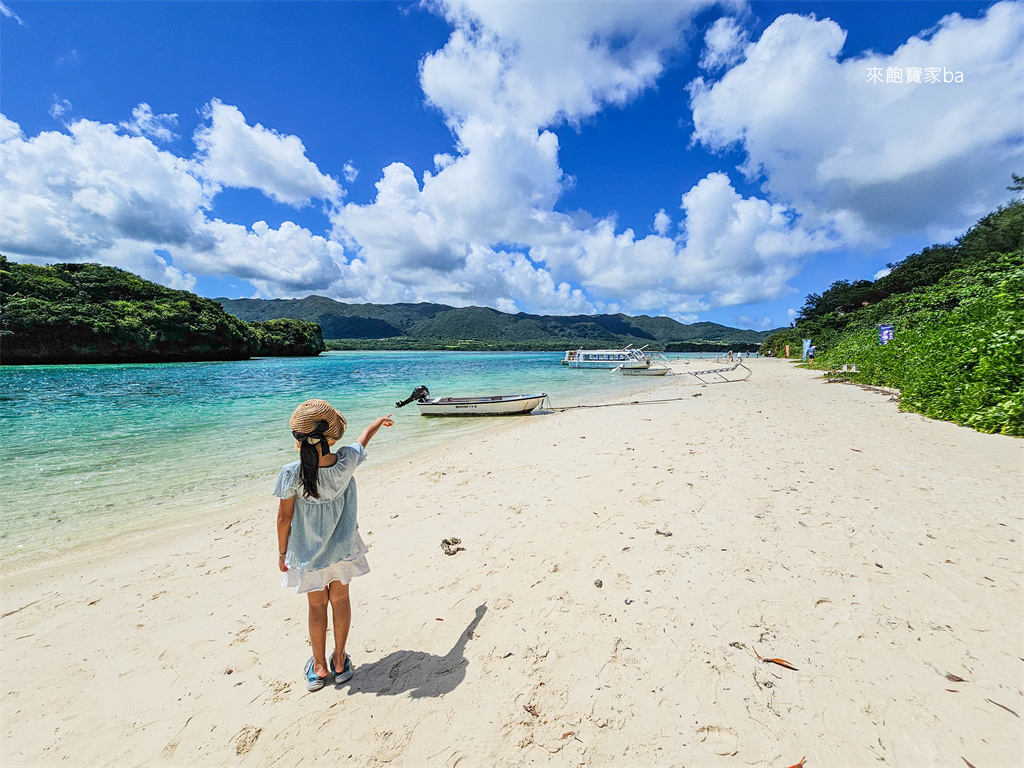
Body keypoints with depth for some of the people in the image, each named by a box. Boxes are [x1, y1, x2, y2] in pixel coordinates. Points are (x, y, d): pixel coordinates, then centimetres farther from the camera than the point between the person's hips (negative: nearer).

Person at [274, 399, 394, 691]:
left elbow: (284, 517, -14)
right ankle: (340, 663, 36)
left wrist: (282, 552, 3)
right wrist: (379, 421, 20)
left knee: (317, 606, 19)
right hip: (342, 547, 1)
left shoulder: (291, 473, -26)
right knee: (340, 600, 20)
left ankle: (319, 667, 38)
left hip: (307, 551, 0)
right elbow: (364, 437, -1)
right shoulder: (346, 462, -23)